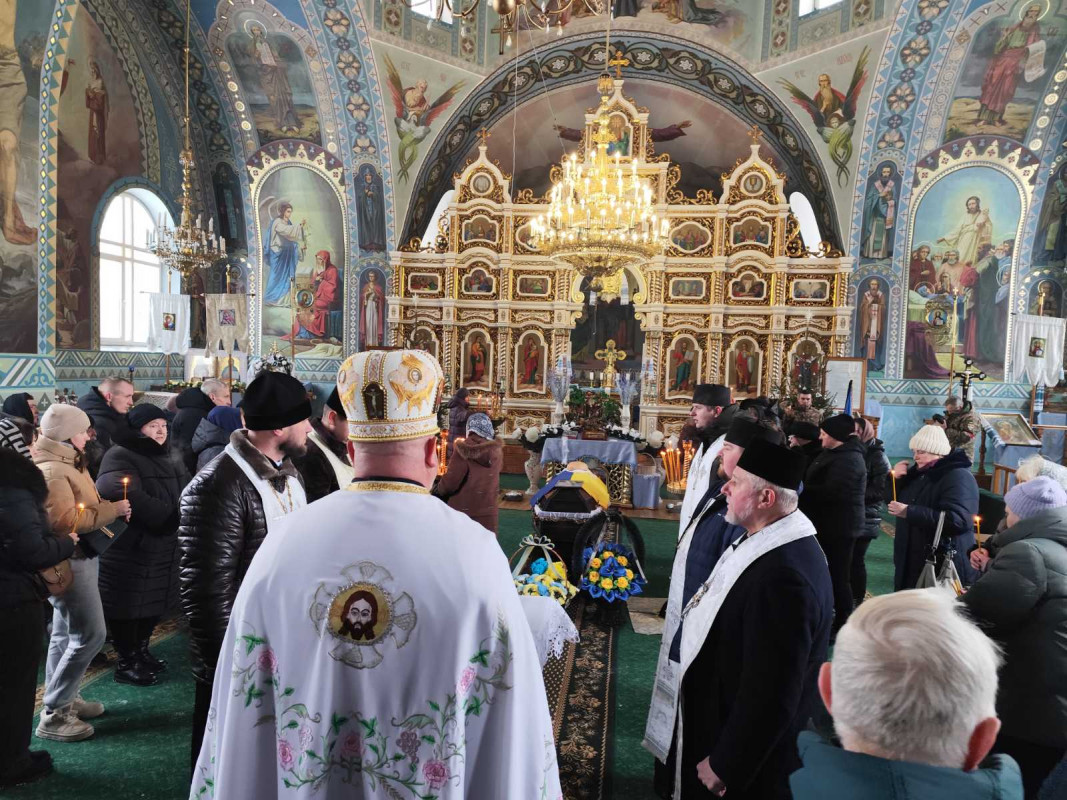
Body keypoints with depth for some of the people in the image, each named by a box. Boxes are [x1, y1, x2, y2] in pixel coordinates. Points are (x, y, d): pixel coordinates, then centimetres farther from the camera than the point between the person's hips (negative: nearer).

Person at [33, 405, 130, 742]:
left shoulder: (65, 463, 14)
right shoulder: (51, 471, -20)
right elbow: (65, 521, -27)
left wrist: (110, 508, 3)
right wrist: (112, 510, -19)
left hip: (76, 557, 11)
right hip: (68, 561, -11)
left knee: (66, 634, 18)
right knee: (91, 635, -8)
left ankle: (62, 700, 29)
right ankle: (52, 714, 2)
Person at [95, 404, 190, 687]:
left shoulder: (171, 456, 12)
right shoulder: (120, 457, -15)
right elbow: (132, 499, -29)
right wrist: (174, 516, -25)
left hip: (164, 546, 8)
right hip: (129, 548, -8)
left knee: (155, 602, 18)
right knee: (129, 604, 3)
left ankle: (141, 651, 35)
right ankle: (126, 663, 17)